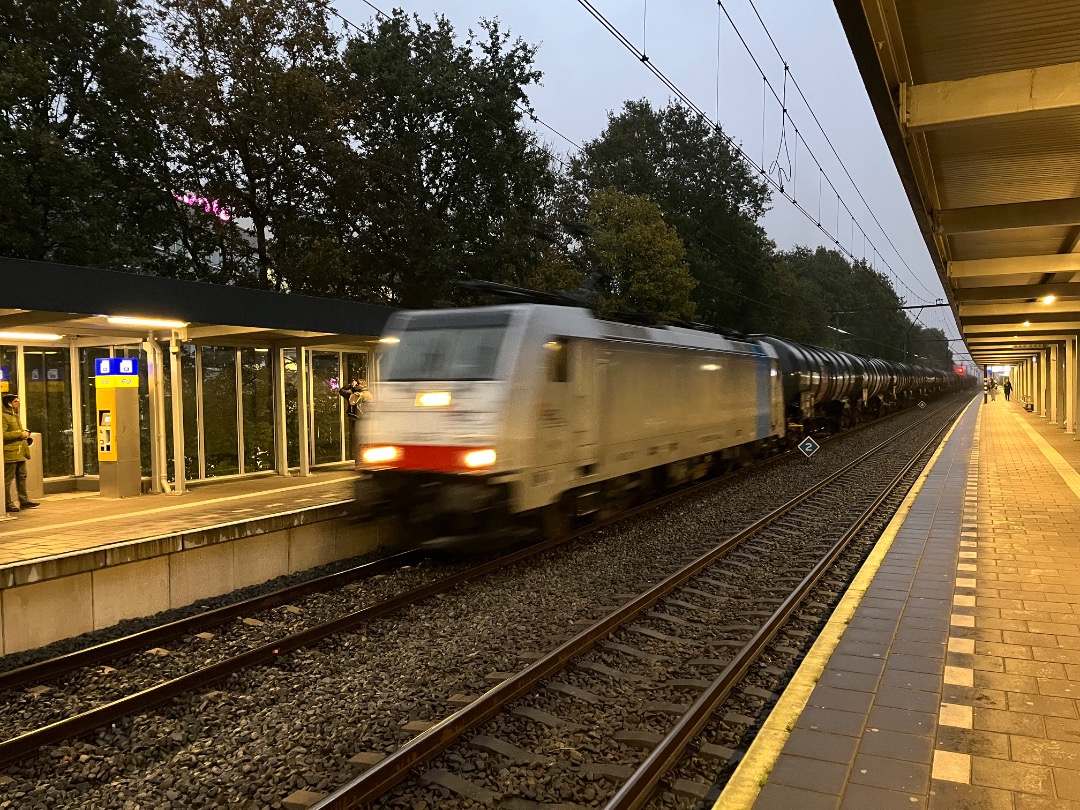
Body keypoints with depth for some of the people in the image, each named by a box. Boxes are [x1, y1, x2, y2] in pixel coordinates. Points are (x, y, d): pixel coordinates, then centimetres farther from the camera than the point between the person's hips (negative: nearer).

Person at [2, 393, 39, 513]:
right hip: (10, 453, -10)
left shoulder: (15, 415, 20)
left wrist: (25, 433, 12)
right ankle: (7, 503, 2)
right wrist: (20, 433, -20)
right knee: (8, 479, -3)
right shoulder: (4, 417, -12)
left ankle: (24, 500, 21)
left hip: (20, 452, 10)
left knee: (22, 476, 13)